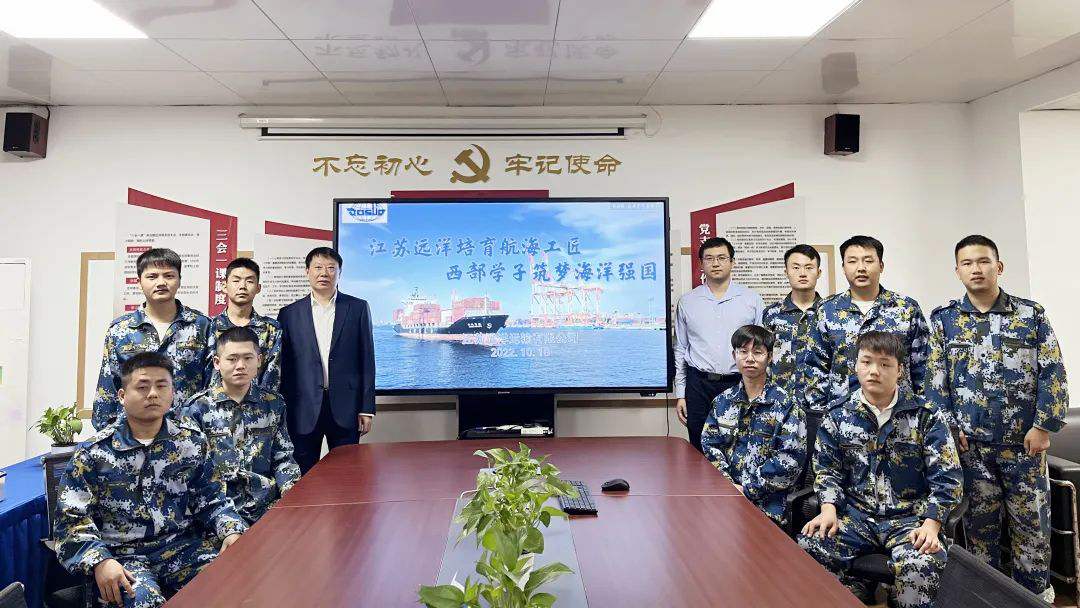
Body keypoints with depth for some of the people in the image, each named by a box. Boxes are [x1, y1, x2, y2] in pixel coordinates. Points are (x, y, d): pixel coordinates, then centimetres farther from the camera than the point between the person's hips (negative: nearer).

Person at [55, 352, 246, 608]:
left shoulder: (192, 441, 5)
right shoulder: (93, 453, -2)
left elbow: (211, 498, 10)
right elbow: (71, 518, -2)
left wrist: (231, 531, -8)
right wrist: (100, 561, -18)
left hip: (183, 546, 2)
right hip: (124, 555, -2)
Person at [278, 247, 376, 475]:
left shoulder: (358, 308, 4)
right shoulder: (289, 314, 6)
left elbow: (367, 360, 2)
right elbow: (283, 367, 7)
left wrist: (367, 408, -2)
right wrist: (281, 413, 4)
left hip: (345, 409, 0)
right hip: (303, 411, 1)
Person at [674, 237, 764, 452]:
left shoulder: (752, 300, 3)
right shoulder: (687, 302, 6)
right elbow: (680, 350, 9)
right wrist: (680, 394, 6)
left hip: (740, 384, -1)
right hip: (699, 386, 1)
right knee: (700, 452, 7)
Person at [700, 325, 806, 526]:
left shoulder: (786, 405, -2)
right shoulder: (722, 401, 10)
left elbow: (789, 459, -9)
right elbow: (710, 445, 7)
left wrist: (748, 490, -11)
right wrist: (727, 485, -8)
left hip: (767, 502, -3)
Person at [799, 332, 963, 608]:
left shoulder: (926, 416, 0)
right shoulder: (838, 416, 5)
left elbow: (947, 479, -2)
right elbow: (827, 470, 10)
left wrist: (931, 525, -15)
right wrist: (828, 509, -8)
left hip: (910, 517, -2)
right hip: (856, 514, 2)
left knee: (920, 566, -35)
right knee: (808, 548, -24)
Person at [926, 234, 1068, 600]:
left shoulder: (1032, 315, -1)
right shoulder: (943, 319, 1)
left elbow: (1053, 374, -2)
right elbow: (936, 379, 1)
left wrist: (1044, 427, -8)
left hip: (1023, 441, 0)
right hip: (970, 444, 1)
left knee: (1032, 524, 9)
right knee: (980, 525, 11)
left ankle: (1036, 595, 28)